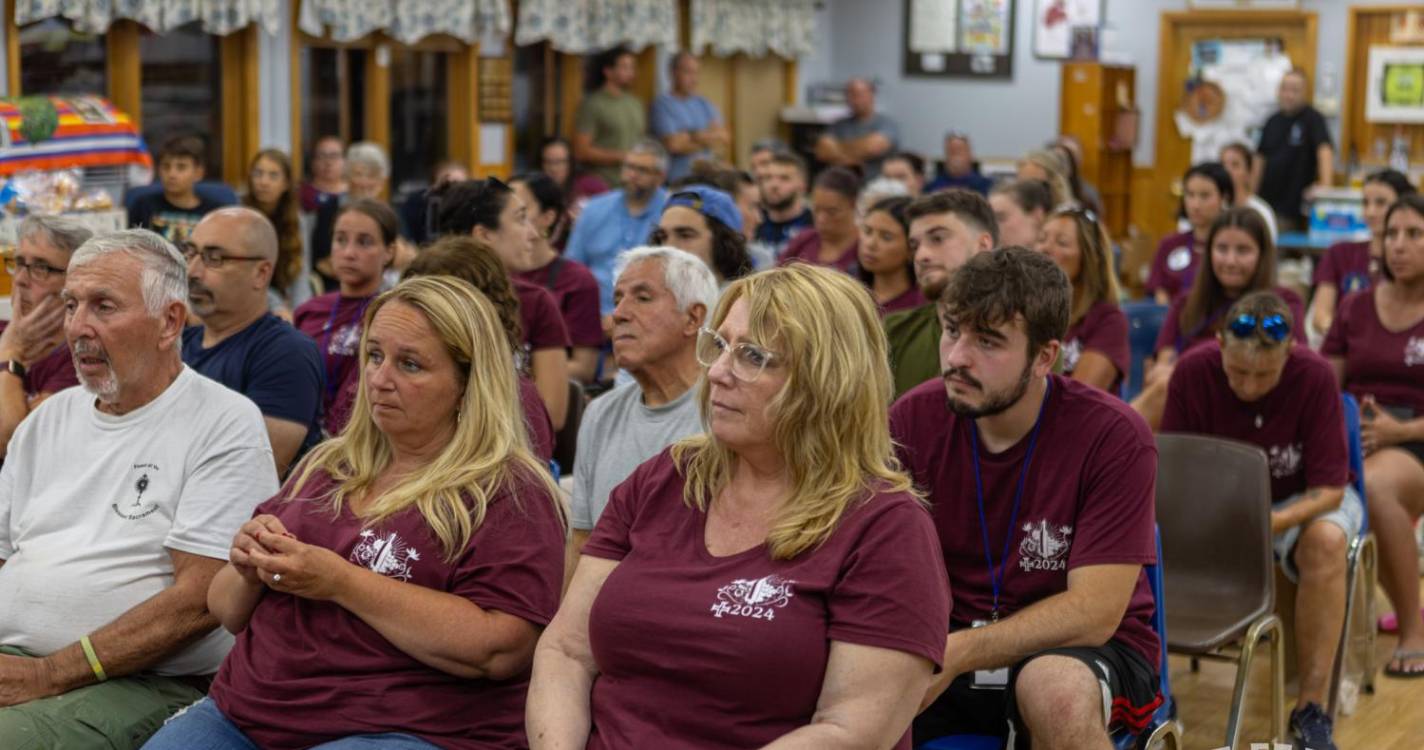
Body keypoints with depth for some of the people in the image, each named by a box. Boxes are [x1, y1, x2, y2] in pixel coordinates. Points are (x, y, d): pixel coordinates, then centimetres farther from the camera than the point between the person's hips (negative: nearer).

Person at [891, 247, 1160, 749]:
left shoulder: (1113, 437, -15)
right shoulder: (911, 420, -6)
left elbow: (1093, 612, -18)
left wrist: (956, 653, -30)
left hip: (1081, 654, -2)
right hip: (946, 647, 2)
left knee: (1057, 689, -37)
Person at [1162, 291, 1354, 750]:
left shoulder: (1315, 377, -24)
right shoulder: (1193, 371, -19)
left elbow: (1328, 488, -21)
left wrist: (1273, 522, -40)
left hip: (1300, 500, -2)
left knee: (1326, 541, -36)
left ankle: (1311, 707, -26)